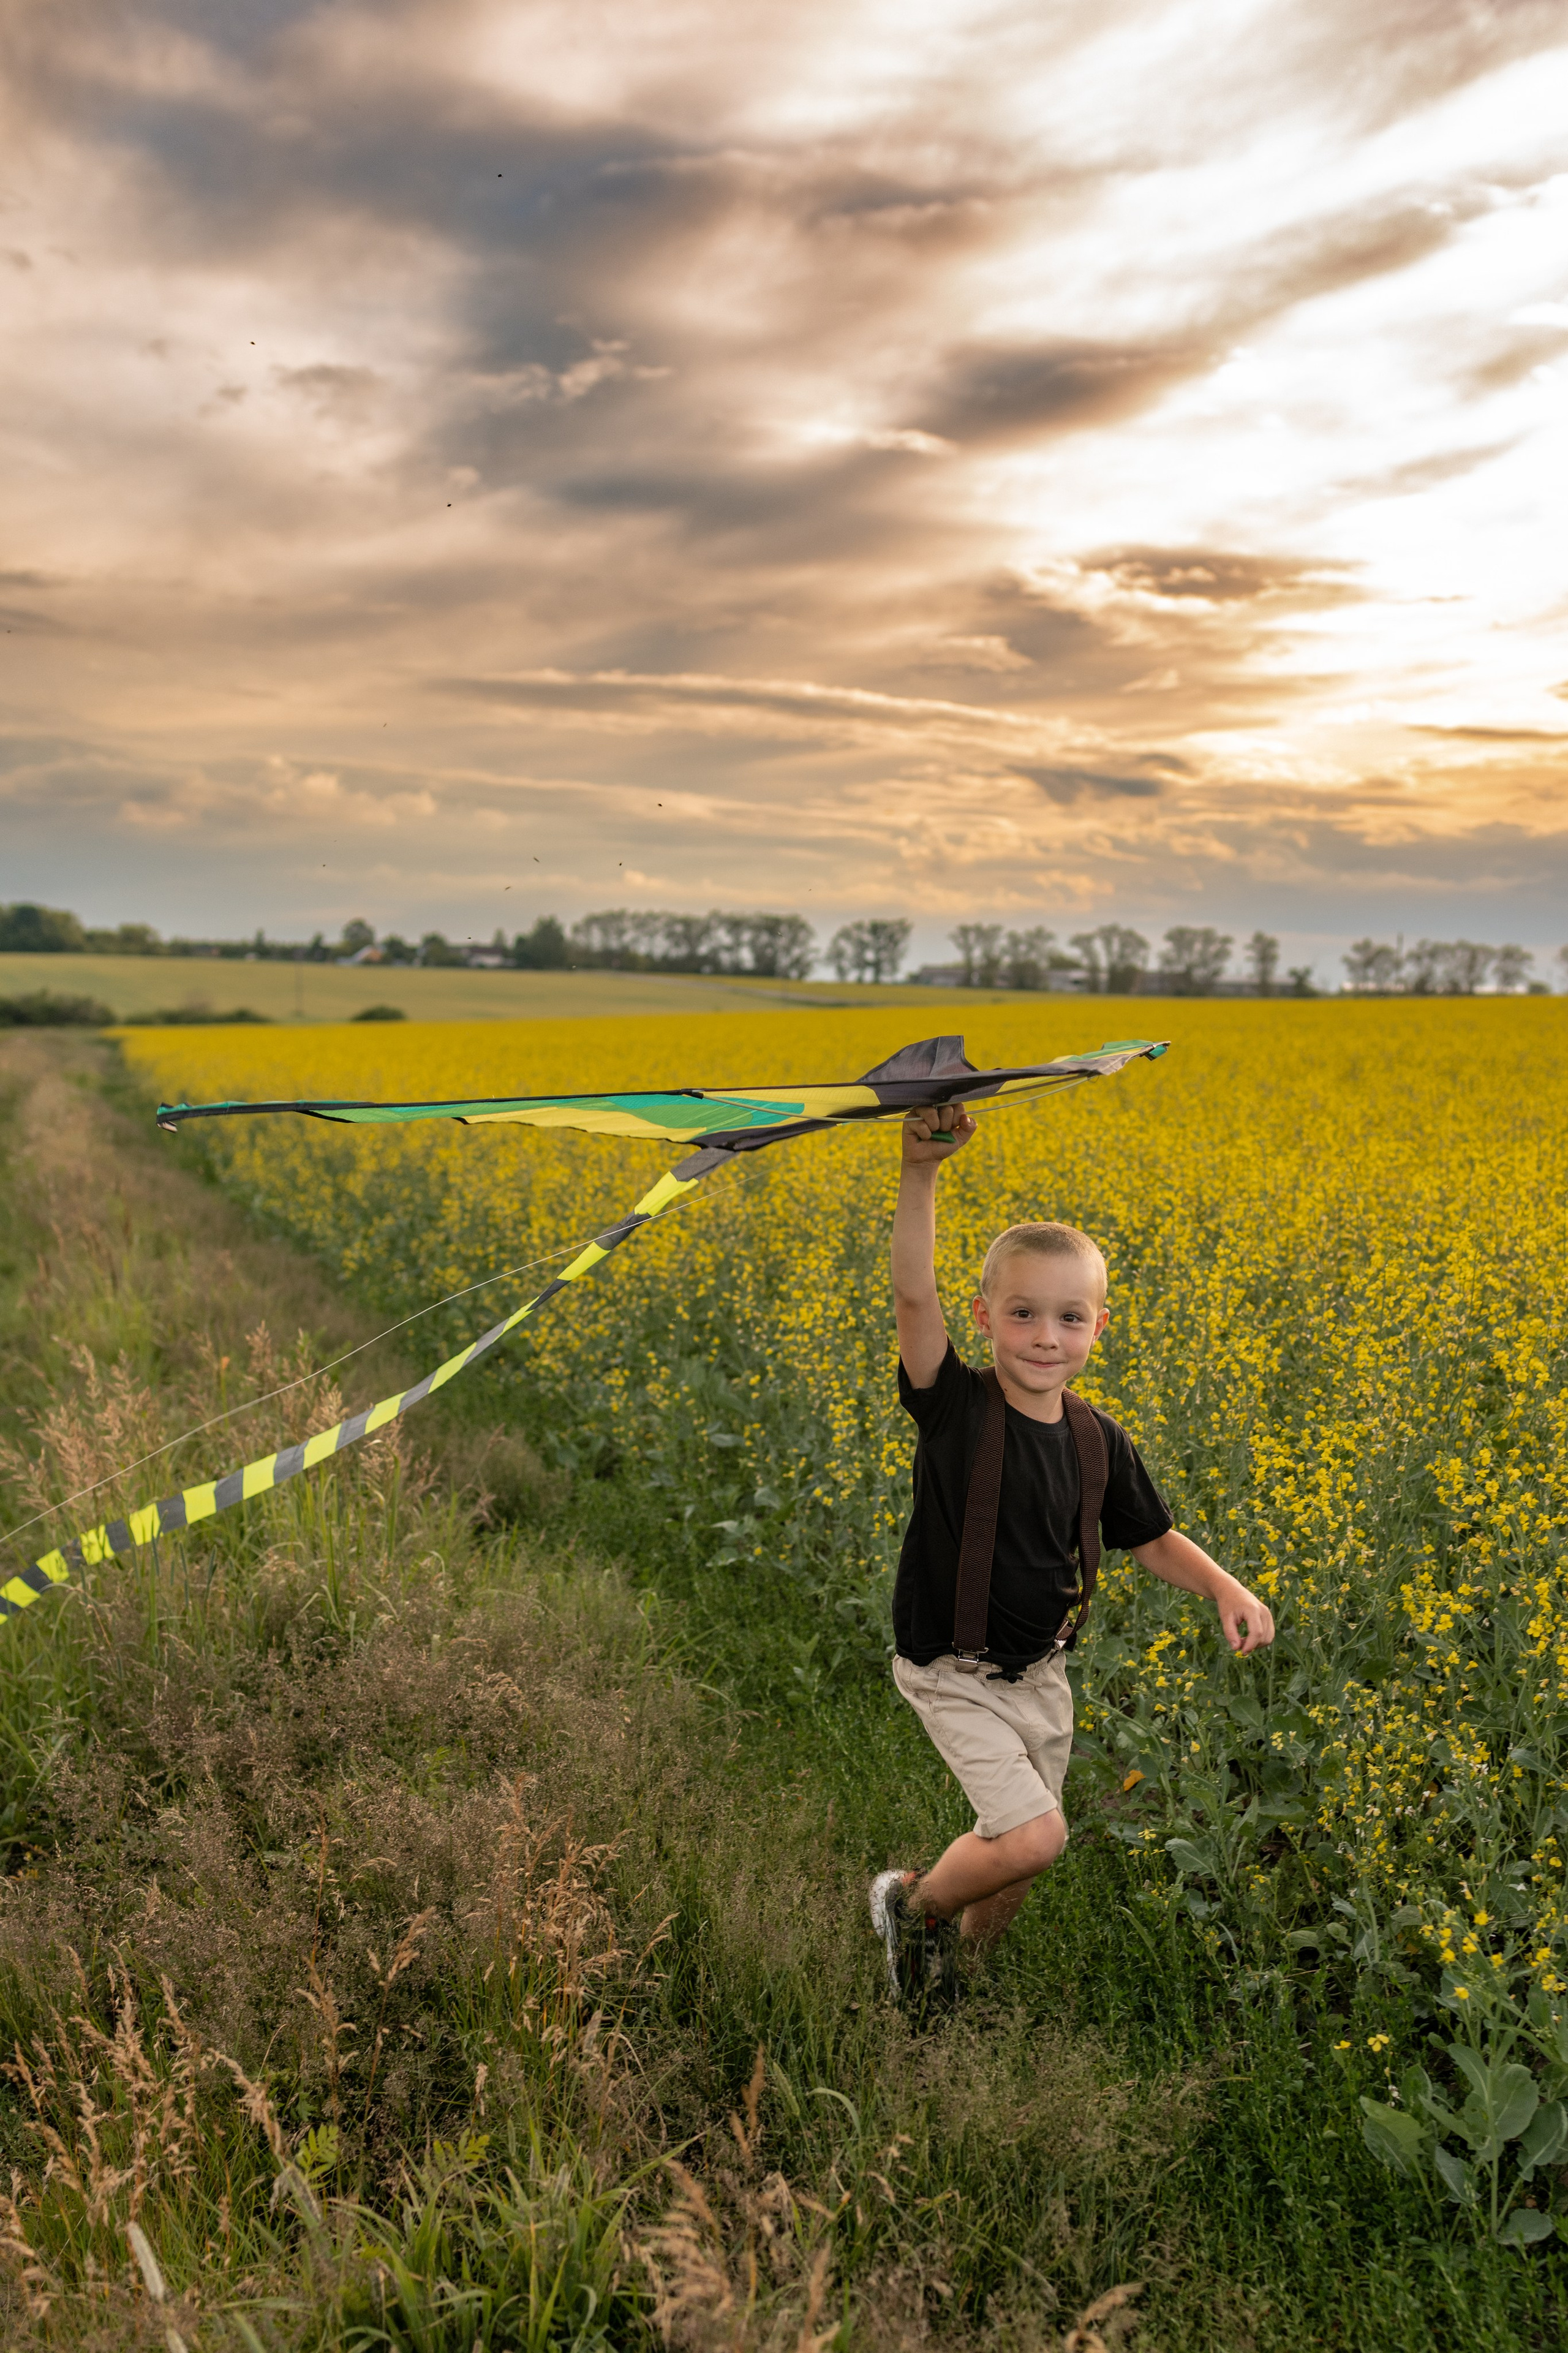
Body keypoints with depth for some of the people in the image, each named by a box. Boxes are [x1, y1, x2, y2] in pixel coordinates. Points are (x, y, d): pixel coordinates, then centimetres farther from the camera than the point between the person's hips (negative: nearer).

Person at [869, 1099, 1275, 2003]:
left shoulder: (1099, 1442, -6)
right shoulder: (955, 1406, -20)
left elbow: (1154, 1539, 7)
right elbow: (914, 1296, -36)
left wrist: (1227, 1589, -11)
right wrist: (922, 1172, -48)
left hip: (1042, 1674, 5)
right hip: (955, 1677, -5)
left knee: (1014, 1848, 15)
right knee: (1036, 1837, -16)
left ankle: (958, 1968, 45)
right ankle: (911, 1899, 14)